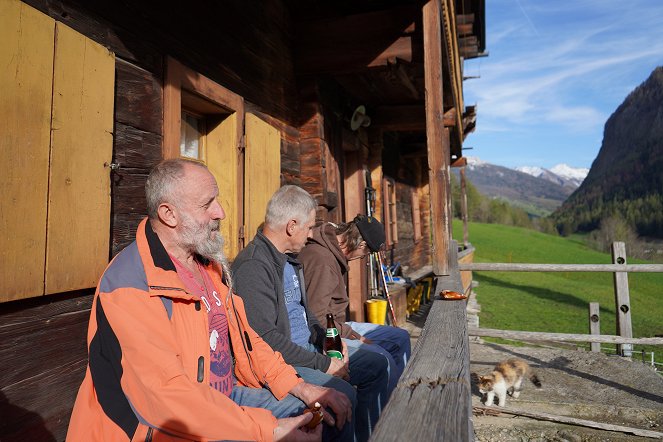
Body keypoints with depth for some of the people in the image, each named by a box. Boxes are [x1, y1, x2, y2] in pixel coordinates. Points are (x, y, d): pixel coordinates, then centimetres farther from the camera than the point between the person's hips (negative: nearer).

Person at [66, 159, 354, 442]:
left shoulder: (210, 263, 6)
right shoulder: (130, 288, -22)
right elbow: (167, 396, -27)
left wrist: (298, 387, -1)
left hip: (229, 396, 8)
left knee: (335, 414, 6)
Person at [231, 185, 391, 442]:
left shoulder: (290, 258, 12)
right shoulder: (253, 266, -21)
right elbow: (266, 339, -26)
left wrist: (326, 339, 5)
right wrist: (323, 364, -20)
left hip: (308, 347, 10)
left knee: (377, 365, 10)